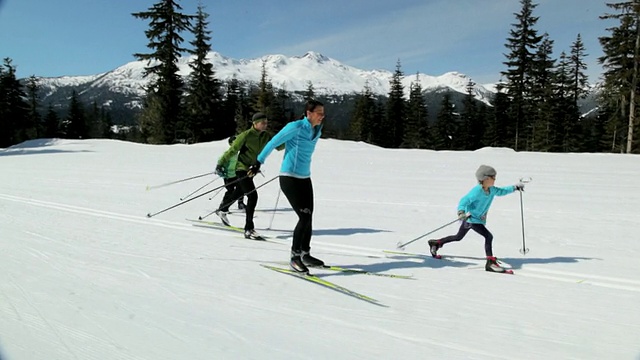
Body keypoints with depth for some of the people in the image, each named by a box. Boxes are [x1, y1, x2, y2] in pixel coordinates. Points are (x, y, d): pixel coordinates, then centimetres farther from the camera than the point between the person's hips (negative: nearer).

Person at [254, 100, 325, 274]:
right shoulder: (296, 127, -14)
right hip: (289, 178, -7)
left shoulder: (316, 131, 8)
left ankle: (305, 255, 24)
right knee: (305, 216, -12)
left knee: (308, 217, 9)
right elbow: (273, 142, -7)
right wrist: (259, 162, 0)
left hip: (305, 178, 7)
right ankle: (295, 257, 0)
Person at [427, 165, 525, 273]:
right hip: (471, 218, -10)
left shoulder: (492, 190, 1)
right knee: (488, 236, -19)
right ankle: (490, 263, -16)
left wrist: (515, 187, 14)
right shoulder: (477, 191, -24)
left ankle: (436, 243, 37)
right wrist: (461, 212, -42)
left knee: (458, 237, 24)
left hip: (479, 219, 10)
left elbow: (501, 191, 20)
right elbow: (464, 200, -26)